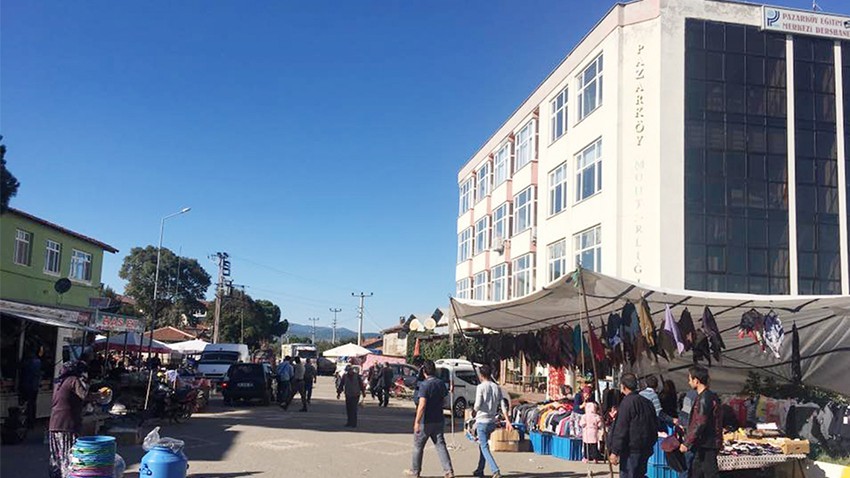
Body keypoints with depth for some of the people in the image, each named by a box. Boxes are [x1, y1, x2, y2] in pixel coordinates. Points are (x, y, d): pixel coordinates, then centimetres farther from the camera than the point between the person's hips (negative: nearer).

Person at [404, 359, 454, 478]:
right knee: (440, 445, 6)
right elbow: (444, 399, 14)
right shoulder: (441, 383, 4)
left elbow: (422, 405, -23)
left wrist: (417, 421, -22)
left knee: (418, 446, 10)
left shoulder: (424, 385, -17)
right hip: (439, 420, 6)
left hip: (426, 421, -6)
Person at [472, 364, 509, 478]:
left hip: (482, 421, -6)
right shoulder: (497, 388, 6)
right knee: (482, 445, 21)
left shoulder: (481, 387, -12)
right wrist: (507, 420, 0)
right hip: (492, 421, 6)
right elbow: (502, 406, 2)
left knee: (484, 447, -5)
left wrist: (475, 409, 4)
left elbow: (477, 405, -18)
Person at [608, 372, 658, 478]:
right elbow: (655, 426, 18)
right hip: (646, 449, 8)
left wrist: (615, 452, -15)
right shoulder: (647, 402, 11)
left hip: (631, 450, -8)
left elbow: (620, 430, -17)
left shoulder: (627, 402, -14)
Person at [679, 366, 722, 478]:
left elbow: (700, 424, -22)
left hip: (707, 445, -10)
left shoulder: (705, 398, -18)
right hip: (703, 444, 10)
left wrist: (687, 443, -20)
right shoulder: (709, 396, 13)